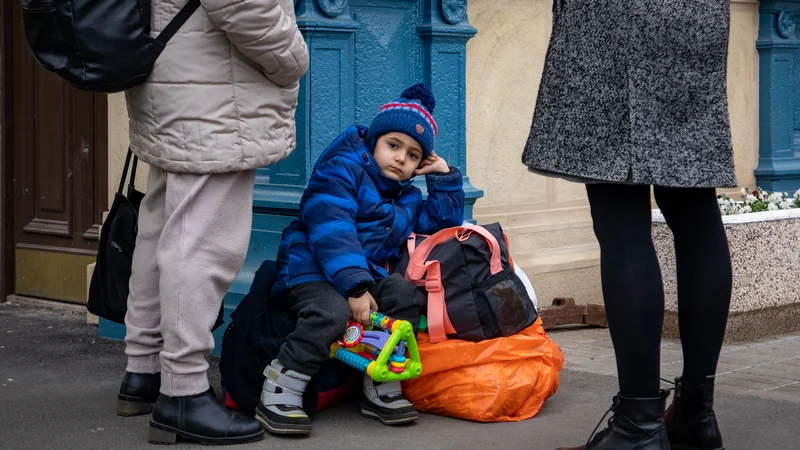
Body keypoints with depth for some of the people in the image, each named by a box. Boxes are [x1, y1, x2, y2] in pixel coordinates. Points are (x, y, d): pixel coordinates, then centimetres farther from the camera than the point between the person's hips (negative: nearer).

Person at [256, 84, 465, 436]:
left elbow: (445, 223, 25)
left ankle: (382, 388, -13)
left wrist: (443, 177, 15)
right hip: (312, 271, -7)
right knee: (333, 312, -37)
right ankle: (278, 393, -26)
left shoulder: (408, 201, 21)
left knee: (407, 292, -21)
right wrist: (355, 286, -30)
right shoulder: (341, 170, -5)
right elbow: (331, 231, -19)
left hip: (366, 275, 7)